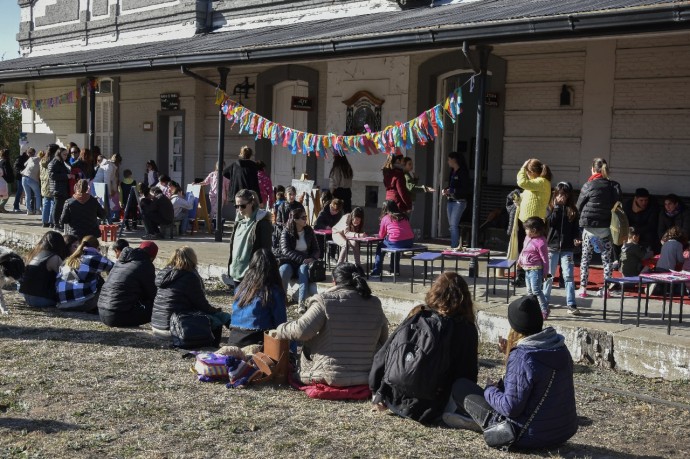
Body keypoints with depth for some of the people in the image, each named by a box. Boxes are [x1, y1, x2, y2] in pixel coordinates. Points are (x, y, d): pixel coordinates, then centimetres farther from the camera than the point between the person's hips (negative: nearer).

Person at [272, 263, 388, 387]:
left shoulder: (326, 301, -11)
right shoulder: (375, 303, 2)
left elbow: (302, 330, -16)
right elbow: (384, 339, 10)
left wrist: (280, 331, 2)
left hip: (333, 377, -4)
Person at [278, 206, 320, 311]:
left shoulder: (309, 231, 6)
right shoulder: (286, 232, -3)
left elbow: (316, 249, 7)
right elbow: (286, 251, -16)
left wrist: (312, 258, -18)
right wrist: (302, 259, -29)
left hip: (304, 263, 1)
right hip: (289, 262, -1)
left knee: (304, 269, -35)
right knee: (284, 270, -36)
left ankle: (302, 303, -46)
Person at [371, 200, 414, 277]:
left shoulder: (385, 218, 7)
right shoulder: (404, 217, 18)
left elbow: (381, 235, 14)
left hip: (396, 243, -5)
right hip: (410, 243, 5)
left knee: (380, 246, 23)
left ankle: (376, 271, 21)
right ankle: (395, 269, 41)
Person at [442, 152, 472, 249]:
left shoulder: (463, 172, -10)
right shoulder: (452, 172, 14)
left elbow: (466, 189, -15)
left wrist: (452, 191, -19)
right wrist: (446, 190, 3)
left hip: (459, 201, -8)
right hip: (450, 201, 8)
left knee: (454, 225, -12)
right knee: (452, 225, 9)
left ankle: (454, 246, -10)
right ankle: (454, 245, 15)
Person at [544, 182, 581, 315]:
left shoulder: (572, 210, 5)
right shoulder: (551, 207, 2)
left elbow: (576, 227, 8)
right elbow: (550, 222, -13)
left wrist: (576, 238, -8)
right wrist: (557, 207, -16)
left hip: (567, 248, 0)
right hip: (552, 245, 0)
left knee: (569, 276, -1)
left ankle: (571, 304, 0)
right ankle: (545, 300, 20)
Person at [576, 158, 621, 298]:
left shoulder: (588, 186, -8)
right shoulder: (614, 185, 0)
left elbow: (578, 206, 0)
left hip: (589, 226, -2)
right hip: (606, 227, 2)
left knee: (586, 257, 6)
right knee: (607, 257, 9)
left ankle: (583, 288, 4)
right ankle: (606, 288, 8)